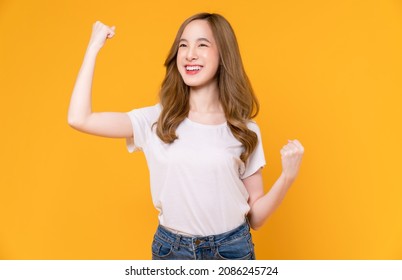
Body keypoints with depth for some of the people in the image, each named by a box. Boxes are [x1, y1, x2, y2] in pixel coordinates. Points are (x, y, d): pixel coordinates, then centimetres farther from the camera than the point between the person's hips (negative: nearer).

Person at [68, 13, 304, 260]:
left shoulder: (244, 129, -5)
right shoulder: (157, 120, -4)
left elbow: (255, 218, -2)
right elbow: (80, 119, -14)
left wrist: (288, 177, -19)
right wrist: (94, 47, -6)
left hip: (232, 248, 0)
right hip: (171, 248, 1)